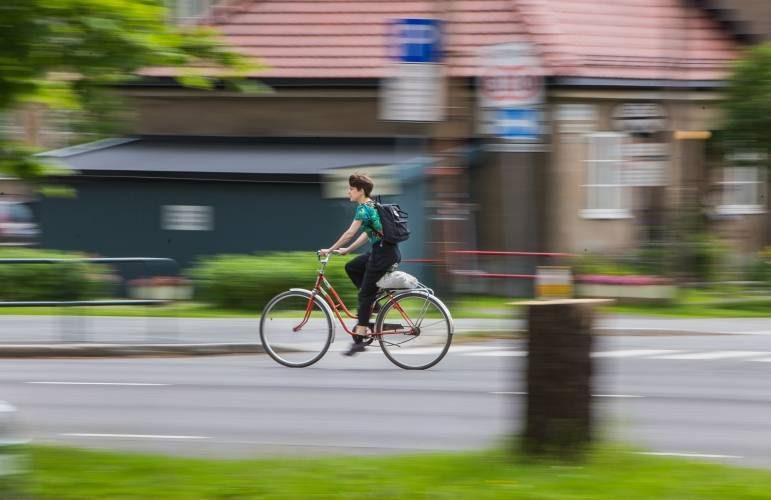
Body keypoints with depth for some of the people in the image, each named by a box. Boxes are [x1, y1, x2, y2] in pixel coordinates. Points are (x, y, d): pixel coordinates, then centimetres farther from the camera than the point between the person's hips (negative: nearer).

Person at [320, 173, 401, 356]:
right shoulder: (372, 206, 16)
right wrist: (347, 250, 21)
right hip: (388, 250, 9)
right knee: (351, 267, 20)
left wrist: (330, 250, -12)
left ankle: (359, 338, -6)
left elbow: (350, 233, -18)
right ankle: (372, 304, 15)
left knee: (365, 294, -6)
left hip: (383, 253, -9)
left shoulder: (363, 208, -12)